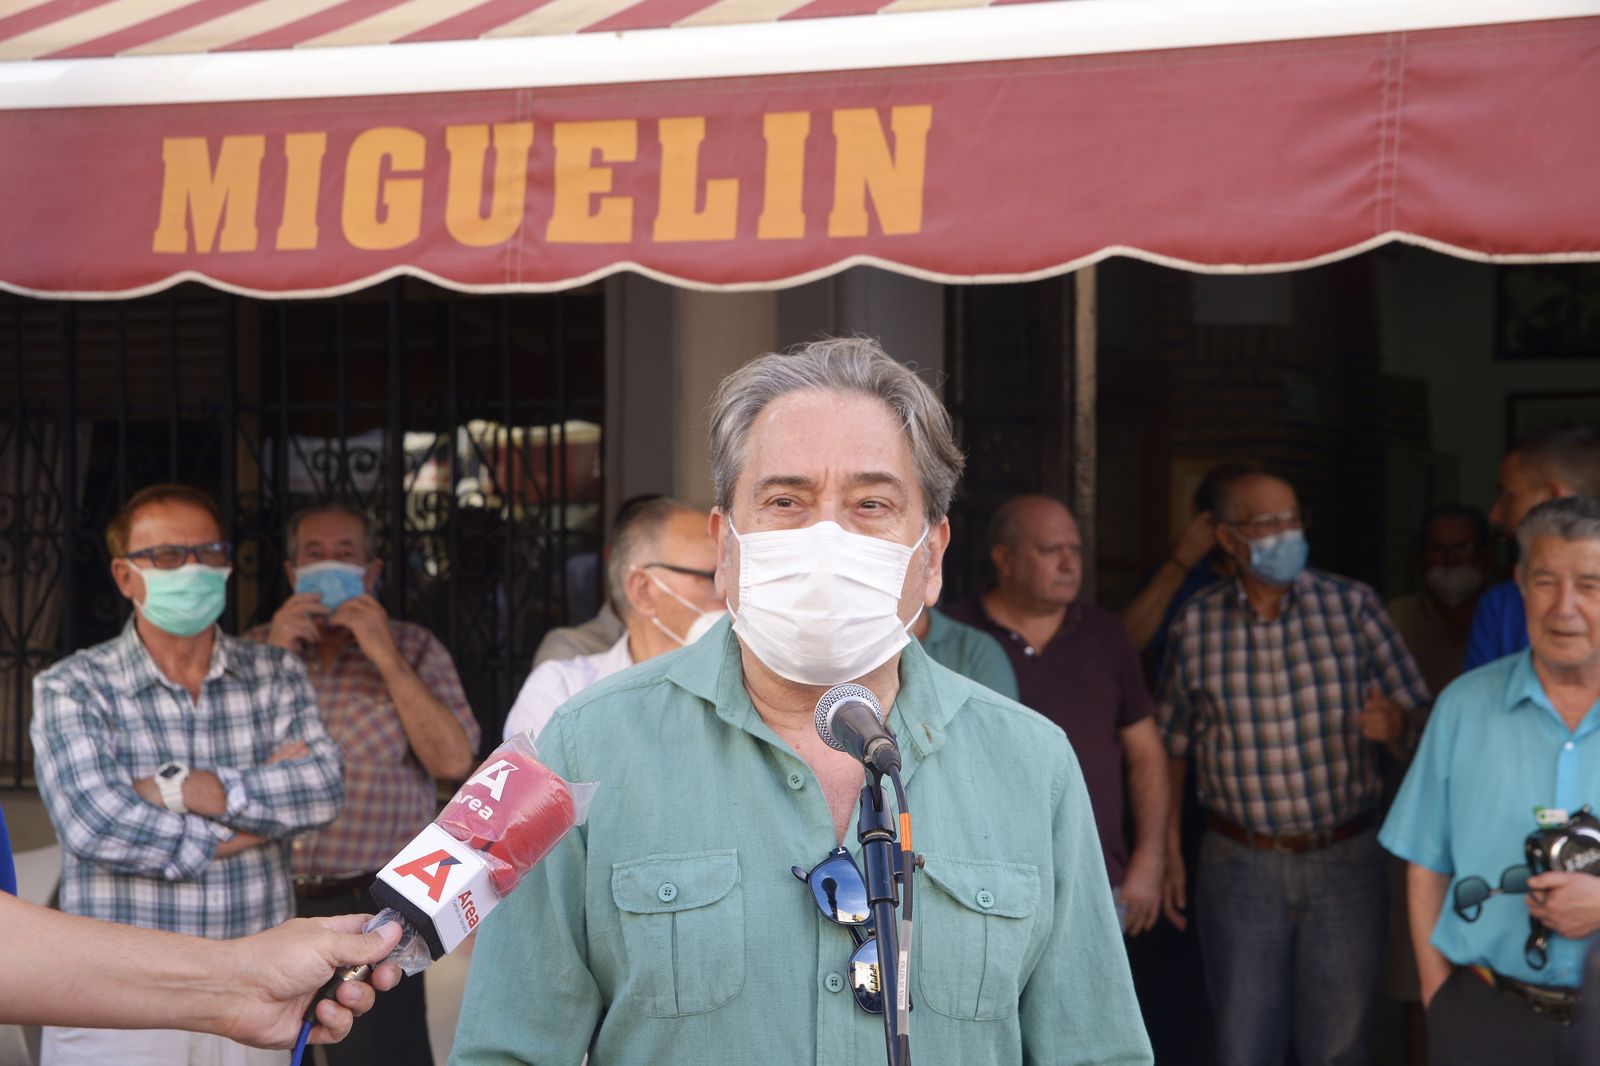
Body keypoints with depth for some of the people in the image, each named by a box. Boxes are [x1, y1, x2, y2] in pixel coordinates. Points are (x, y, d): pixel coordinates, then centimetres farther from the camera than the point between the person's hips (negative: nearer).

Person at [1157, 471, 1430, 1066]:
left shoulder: (1353, 606, 0)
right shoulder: (1195, 626, 2)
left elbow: (1418, 732, -1)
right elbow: (1170, 748, 10)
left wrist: (1395, 726, -24)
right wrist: (1168, 855, 8)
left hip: (1345, 863, 0)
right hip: (1239, 866, 0)